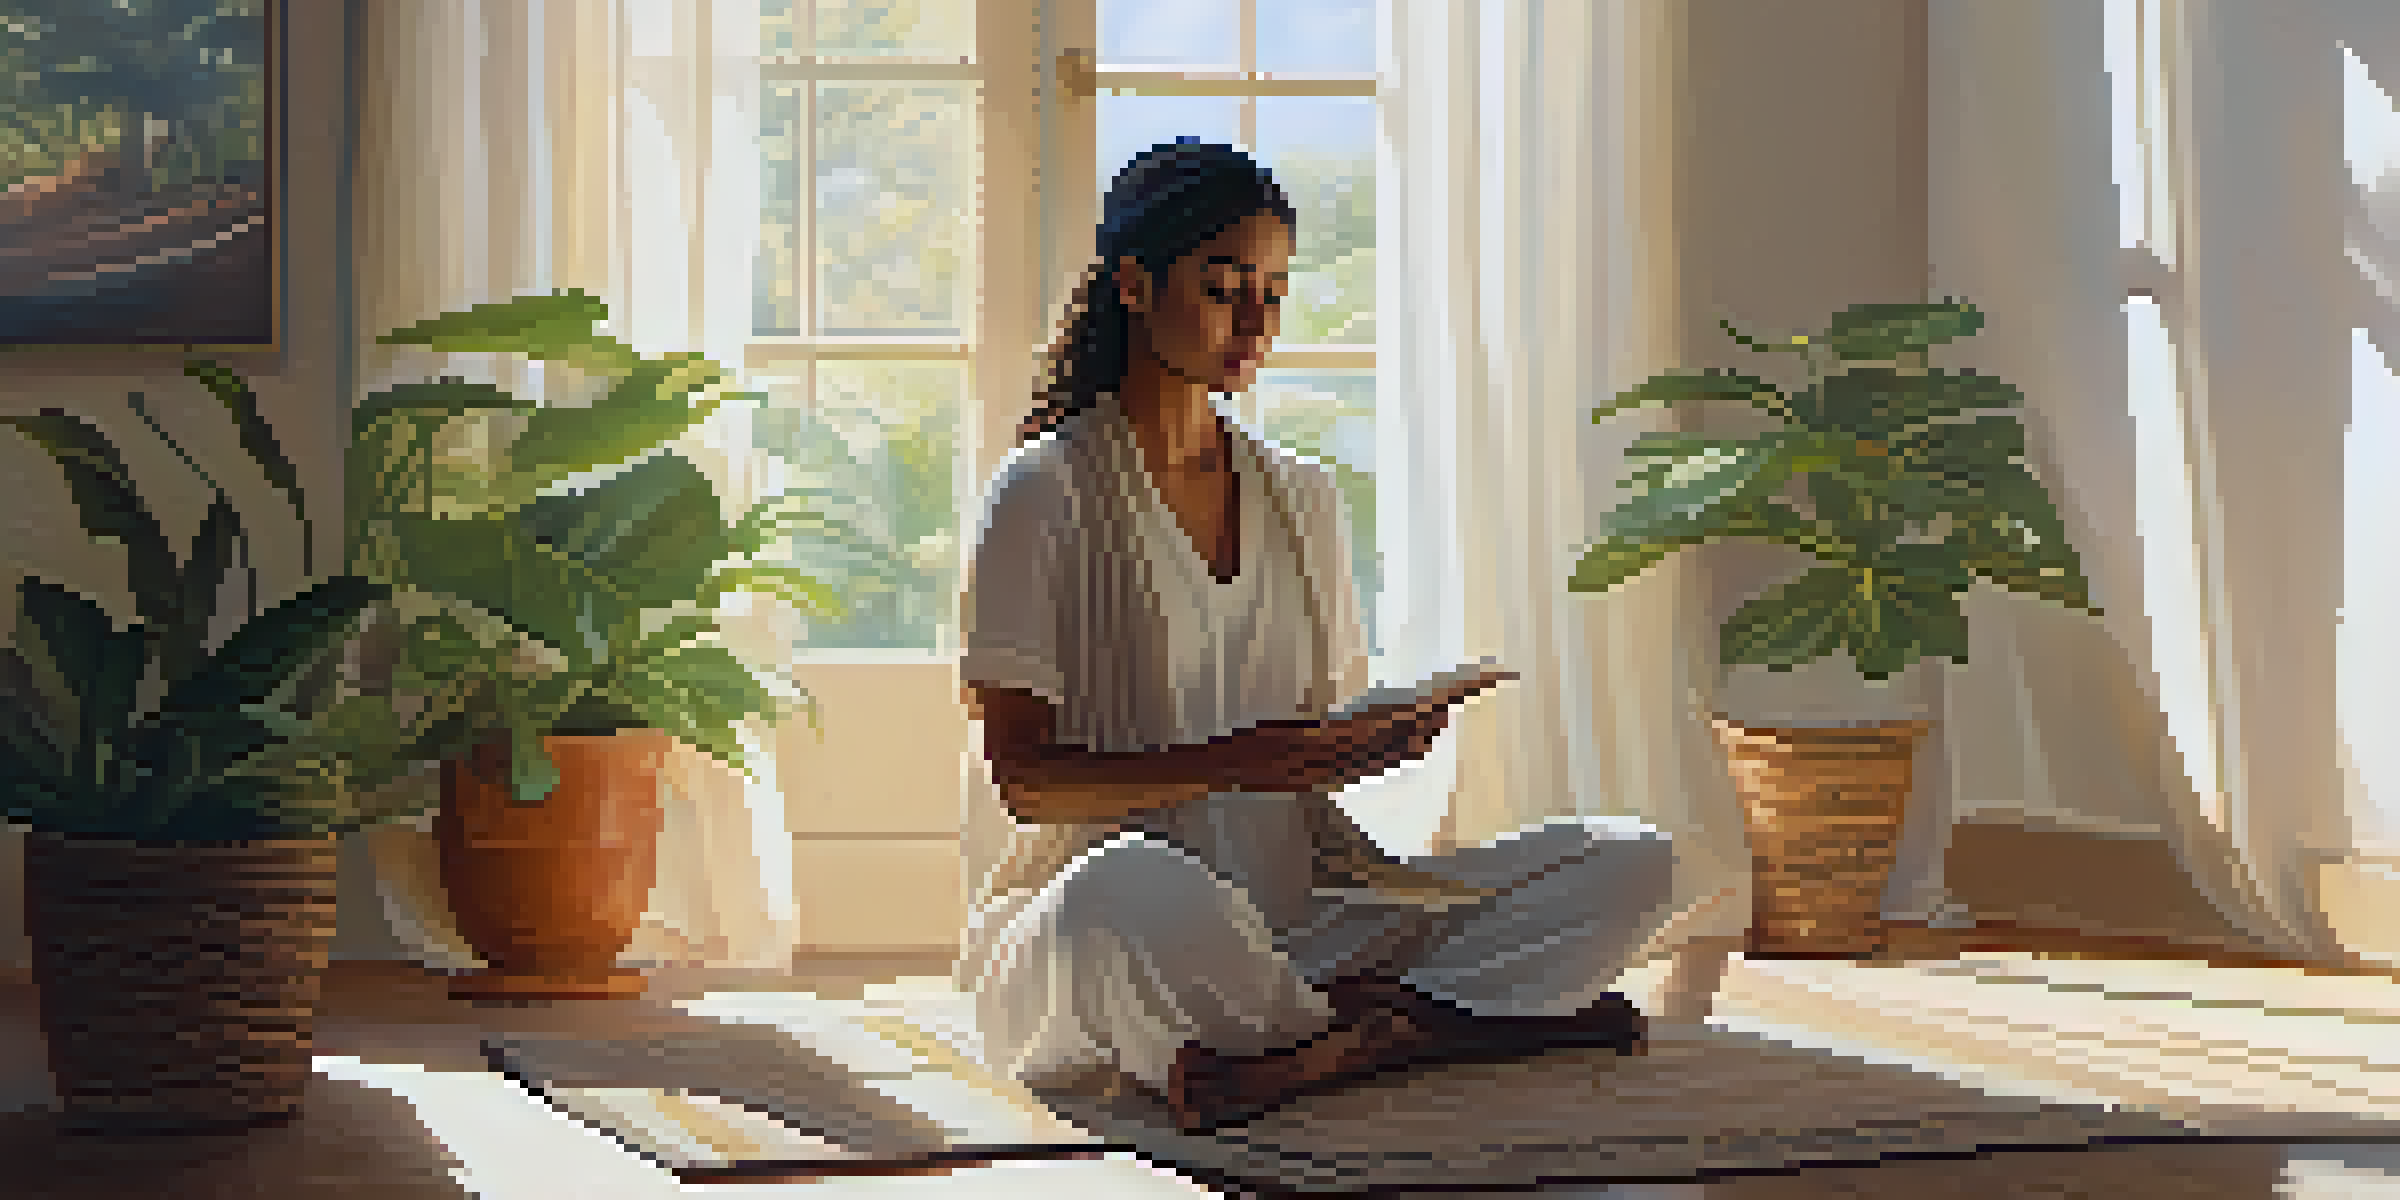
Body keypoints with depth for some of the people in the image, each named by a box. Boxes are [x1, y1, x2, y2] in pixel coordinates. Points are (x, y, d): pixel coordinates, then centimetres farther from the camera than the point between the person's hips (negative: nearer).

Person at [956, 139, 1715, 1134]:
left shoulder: (1303, 501, 18)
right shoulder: (1045, 495, -1)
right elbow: (1025, 779, -8)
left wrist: (1376, 743, -4)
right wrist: (1237, 763, -22)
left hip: (1289, 922, 6)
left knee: (1633, 863, -10)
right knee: (1134, 889, -44)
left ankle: (1305, 1052, -28)